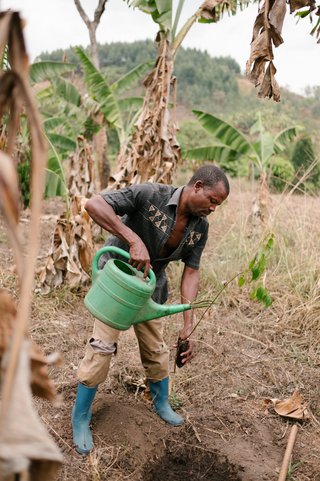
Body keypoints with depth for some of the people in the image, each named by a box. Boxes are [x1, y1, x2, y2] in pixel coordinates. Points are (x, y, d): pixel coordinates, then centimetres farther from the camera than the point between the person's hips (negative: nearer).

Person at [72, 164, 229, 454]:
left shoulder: (200, 227, -10)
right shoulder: (150, 195, -29)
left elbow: (191, 272, -9)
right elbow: (93, 204, -36)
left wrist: (188, 324, -18)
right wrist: (134, 240, -45)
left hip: (150, 285, 5)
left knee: (156, 349, 13)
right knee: (103, 347, -6)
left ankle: (162, 404, 39)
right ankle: (81, 419, 14)